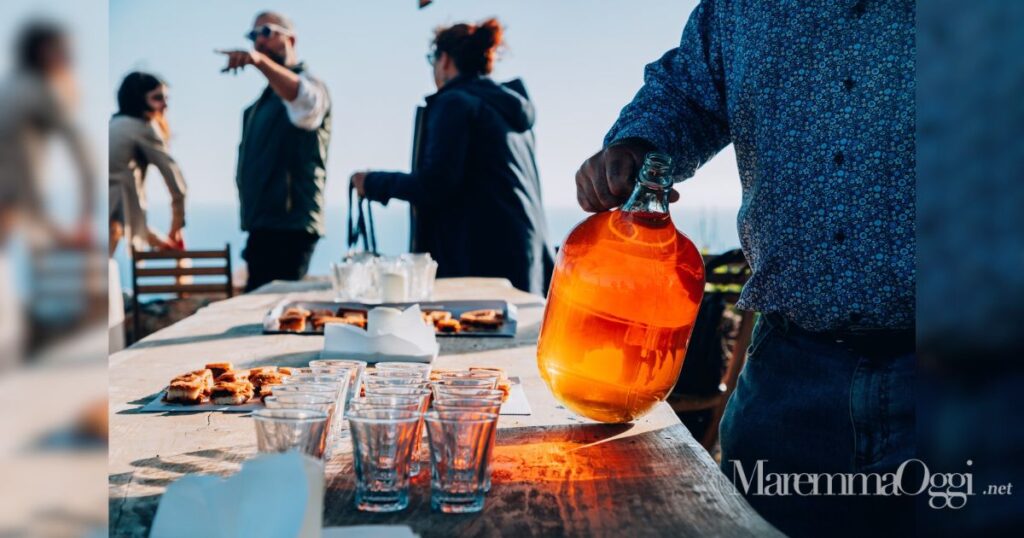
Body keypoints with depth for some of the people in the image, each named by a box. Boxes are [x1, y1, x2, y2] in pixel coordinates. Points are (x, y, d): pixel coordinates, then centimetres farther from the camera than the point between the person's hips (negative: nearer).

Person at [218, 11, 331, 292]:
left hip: (290, 229, -9)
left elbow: (306, 99, -34)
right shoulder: (268, 95, 21)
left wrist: (260, 61, -50)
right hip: (263, 227, 9)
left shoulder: (307, 84, -6)